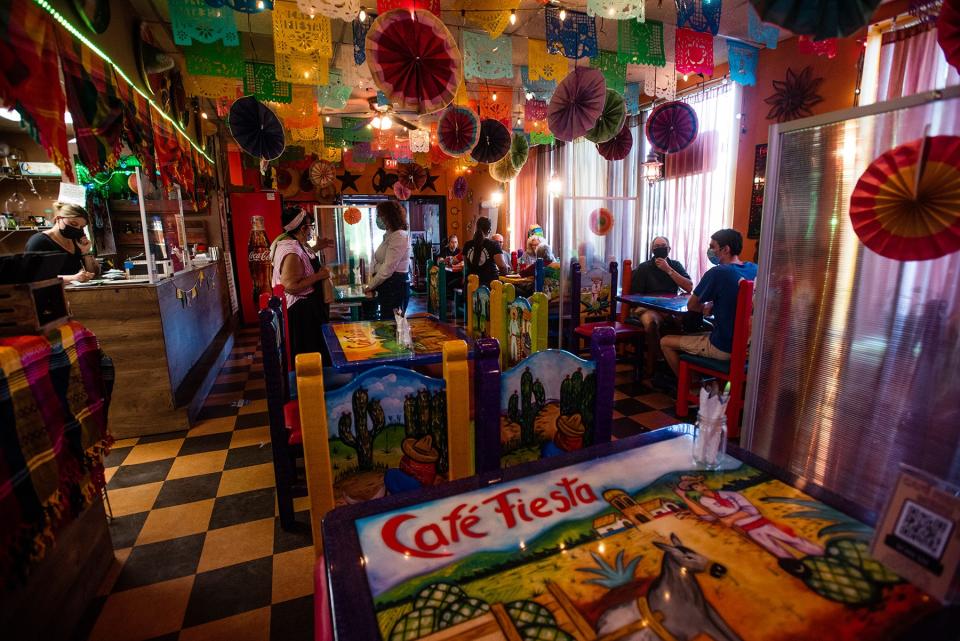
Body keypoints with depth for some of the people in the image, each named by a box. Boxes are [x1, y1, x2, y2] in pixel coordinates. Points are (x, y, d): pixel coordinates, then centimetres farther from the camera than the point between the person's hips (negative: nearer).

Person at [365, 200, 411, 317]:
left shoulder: (399, 236, -13)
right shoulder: (390, 235, 18)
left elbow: (388, 268, -19)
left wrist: (370, 286, -9)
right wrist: (373, 286, 7)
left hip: (395, 287, -9)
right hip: (388, 287, 9)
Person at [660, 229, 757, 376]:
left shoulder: (717, 273, -19)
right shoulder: (755, 269, 1)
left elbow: (691, 306, -9)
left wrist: (706, 307, 9)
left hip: (724, 349, -8)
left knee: (665, 342, 6)